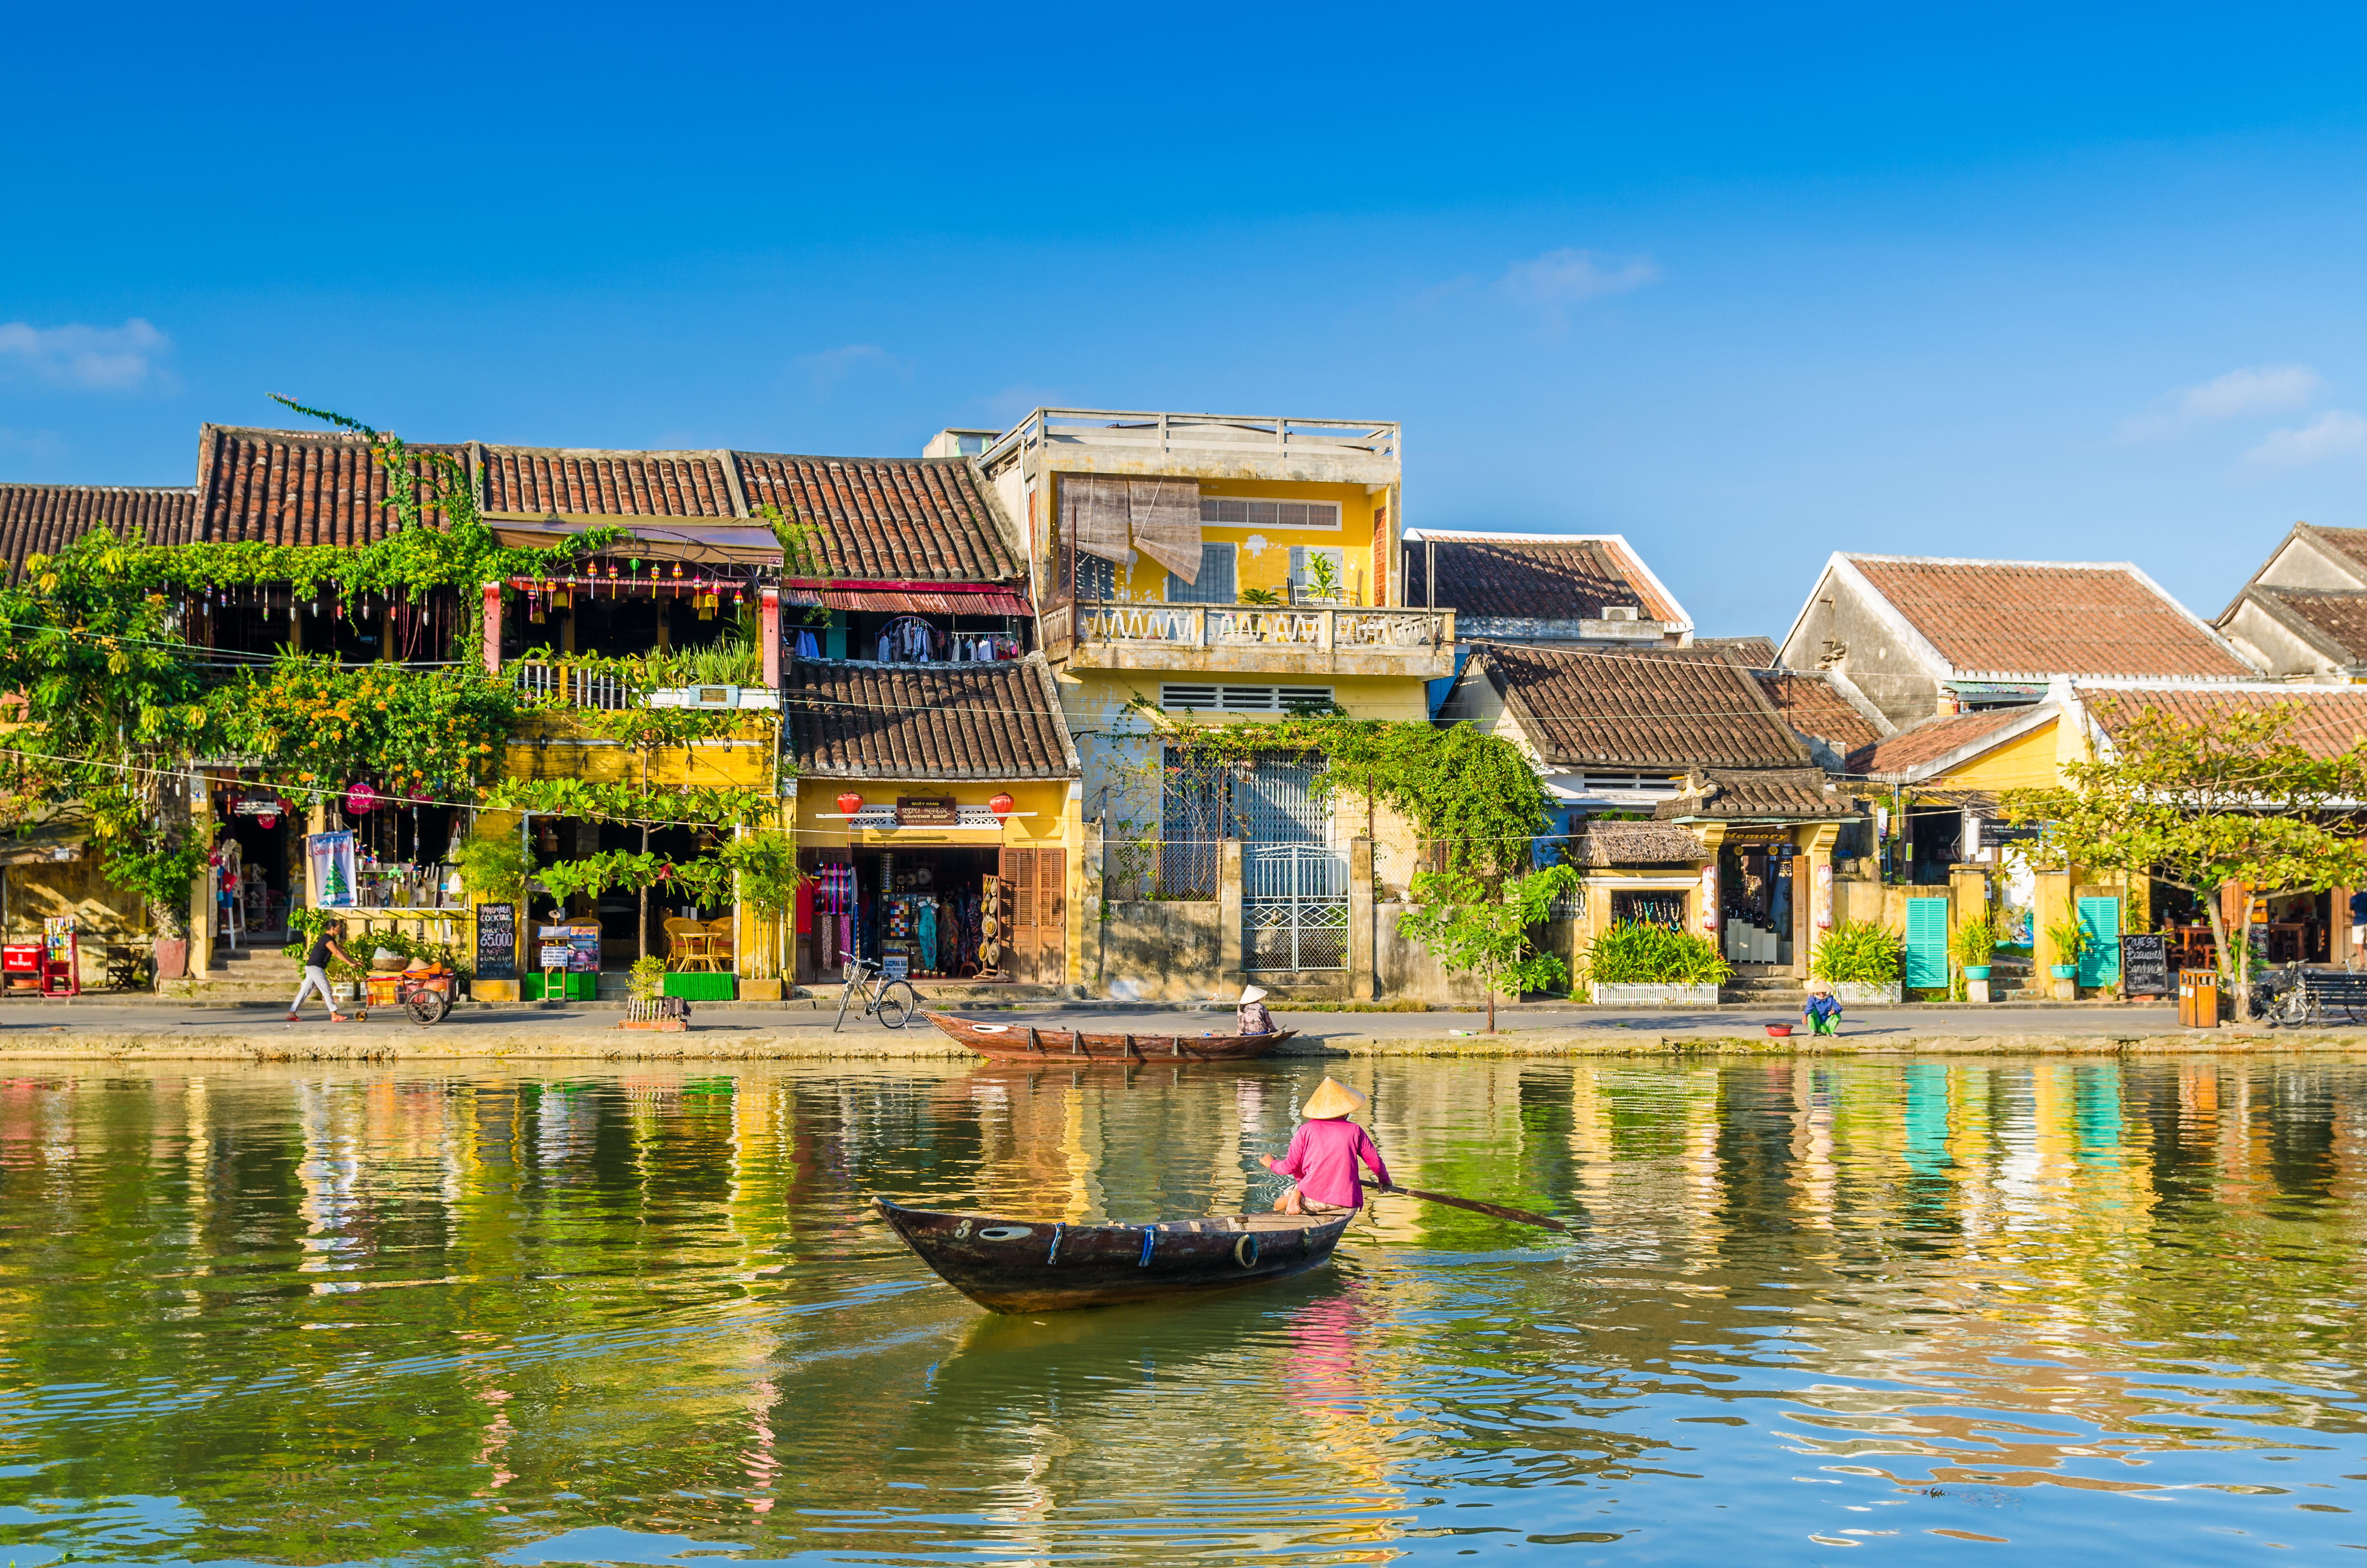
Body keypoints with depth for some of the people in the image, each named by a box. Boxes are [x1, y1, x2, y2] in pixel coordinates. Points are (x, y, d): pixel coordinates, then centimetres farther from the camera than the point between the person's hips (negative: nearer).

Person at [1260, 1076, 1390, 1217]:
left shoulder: (1306, 1130, 0)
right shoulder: (1355, 1131, 2)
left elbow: (1290, 1167, 1)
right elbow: (1376, 1163, 8)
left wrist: (1272, 1163, 23)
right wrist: (1384, 1180, 30)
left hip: (1312, 1199, 1)